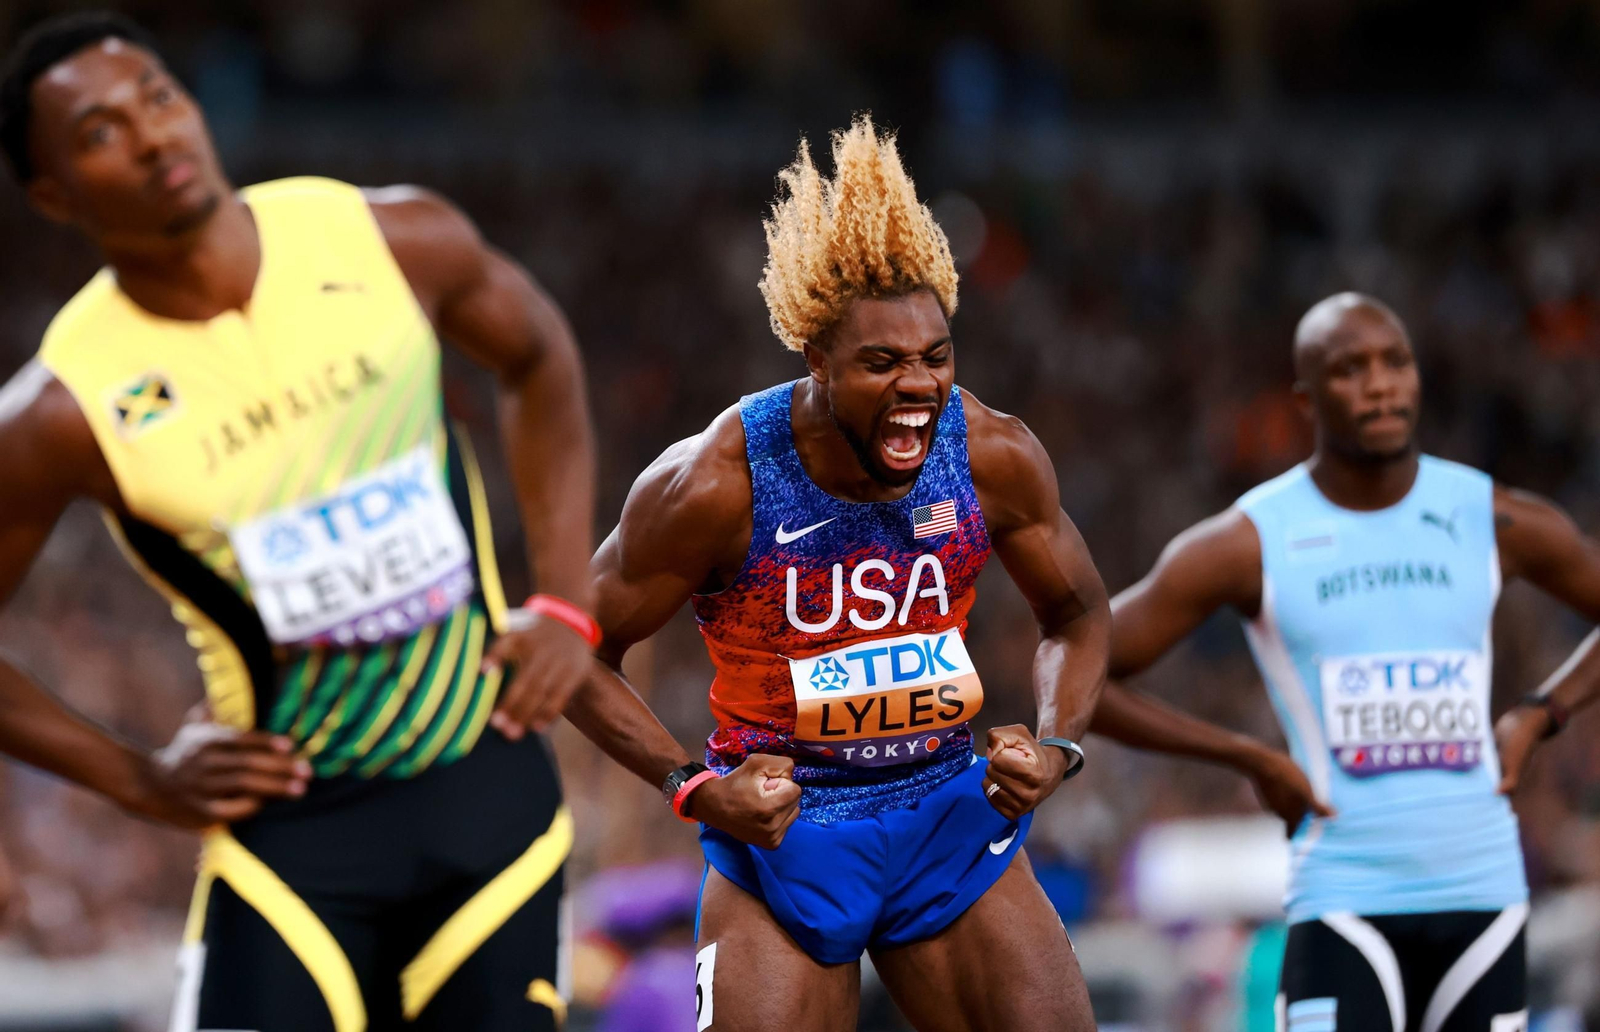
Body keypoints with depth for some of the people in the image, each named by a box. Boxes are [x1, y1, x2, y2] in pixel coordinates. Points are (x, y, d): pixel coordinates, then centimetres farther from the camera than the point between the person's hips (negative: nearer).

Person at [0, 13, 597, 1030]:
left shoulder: (394, 242, -7)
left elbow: (539, 359, 14)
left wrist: (566, 605, 5)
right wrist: (143, 782, -6)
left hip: (489, 779, 3)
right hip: (291, 818, -2)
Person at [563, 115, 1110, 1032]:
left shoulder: (996, 458, -10)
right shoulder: (714, 485, -21)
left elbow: (1078, 613, 8)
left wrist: (1057, 748, -10)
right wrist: (693, 787, -20)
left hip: (952, 816, 3)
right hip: (782, 826, -3)